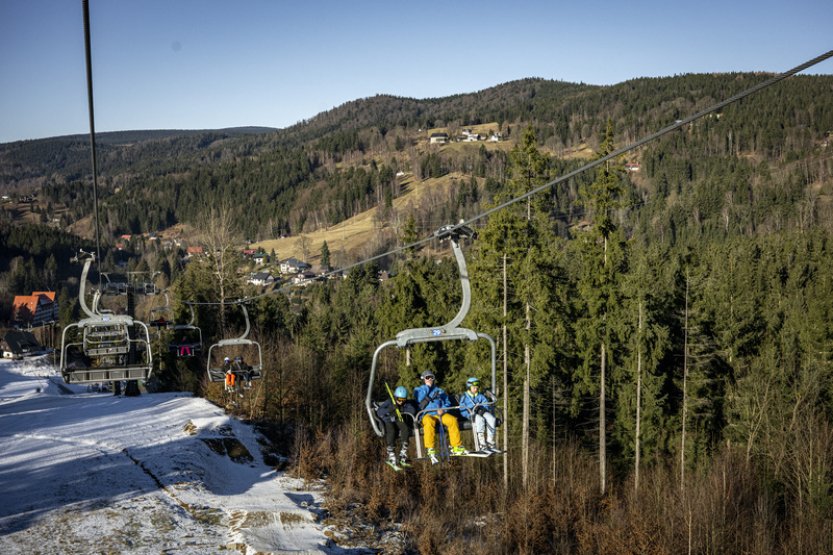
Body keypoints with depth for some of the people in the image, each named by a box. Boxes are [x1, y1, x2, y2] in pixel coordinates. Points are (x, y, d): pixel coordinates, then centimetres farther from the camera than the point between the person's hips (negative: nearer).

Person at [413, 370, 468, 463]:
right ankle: (430, 450, -41)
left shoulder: (439, 390, 28)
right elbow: (419, 400, -3)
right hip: (426, 415, -3)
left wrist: (443, 409, -3)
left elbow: (447, 403, 20)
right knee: (429, 422, -39)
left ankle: (456, 447, -21)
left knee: (452, 420, -27)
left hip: (439, 413, 3)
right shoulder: (418, 390, 19)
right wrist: (427, 386, 0)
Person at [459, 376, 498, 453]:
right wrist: (470, 414, -17)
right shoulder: (464, 397, 14)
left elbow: (487, 404, 10)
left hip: (482, 412, 4)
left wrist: (482, 408, -13)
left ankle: (490, 442, -27)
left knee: (491, 418, -29)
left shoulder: (481, 396, 25)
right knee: (480, 420, -37)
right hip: (471, 414, -4)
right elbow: (462, 410, 2)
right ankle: (482, 445, -40)